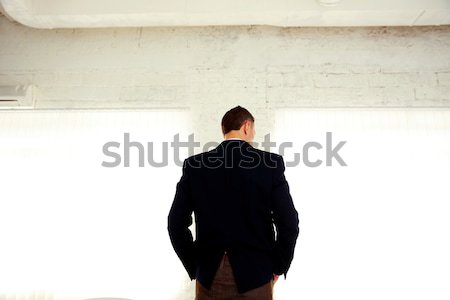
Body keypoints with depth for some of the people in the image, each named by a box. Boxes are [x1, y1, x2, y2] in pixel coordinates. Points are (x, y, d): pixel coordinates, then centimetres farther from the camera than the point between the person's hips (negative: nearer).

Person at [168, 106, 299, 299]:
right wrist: (278, 267, 5)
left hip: (209, 276, 2)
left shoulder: (193, 165, -5)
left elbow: (176, 223, -3)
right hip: (255, 275, -1)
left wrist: (194, 267, 9)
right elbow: (289, 223, -9)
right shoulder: (271, 163, -9)